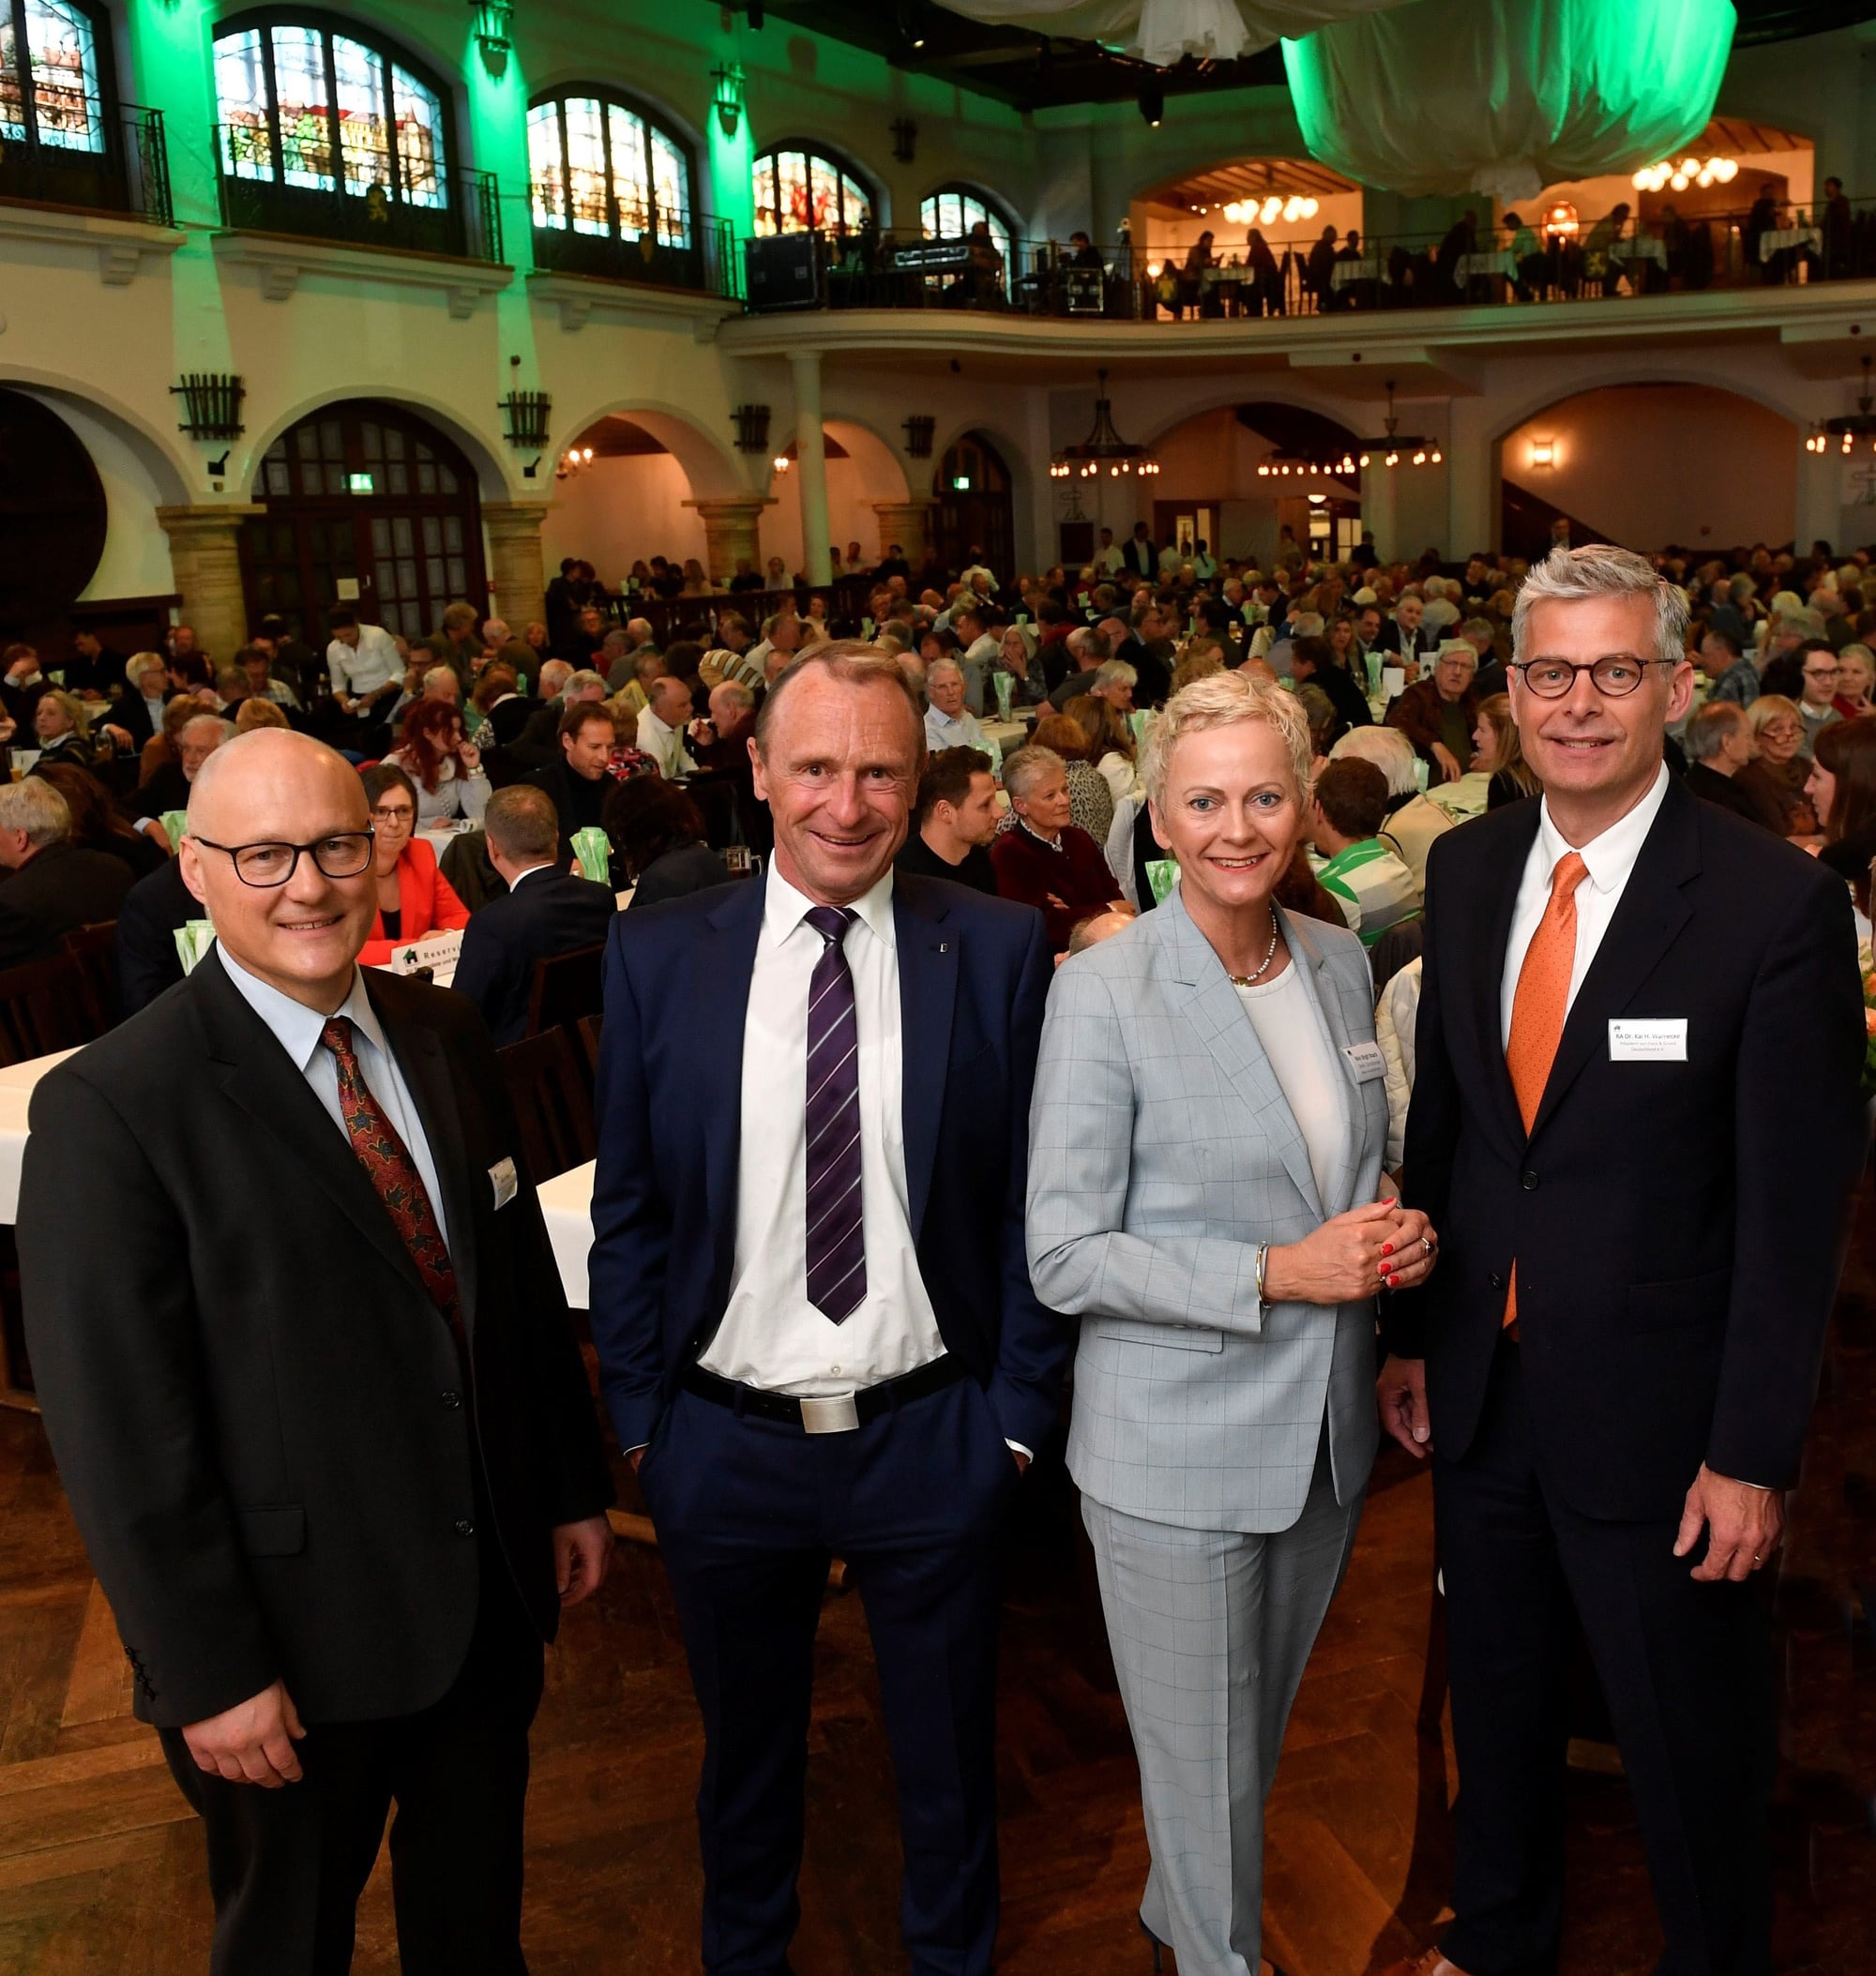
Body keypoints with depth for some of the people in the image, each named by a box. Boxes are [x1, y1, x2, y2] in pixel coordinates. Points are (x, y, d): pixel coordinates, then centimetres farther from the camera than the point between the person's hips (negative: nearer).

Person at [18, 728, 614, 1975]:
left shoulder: (446, 1037, 1)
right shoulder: (110, 1109, -19)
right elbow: (120, 1428, -18)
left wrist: (575, 1488, 10)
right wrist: (210, 1674, -15)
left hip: (494, 1591, 5)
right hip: (295, 1641, -5)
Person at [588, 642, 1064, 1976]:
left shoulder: (998, 950, -8)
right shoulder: (658, 955, -5)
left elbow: (1034, 1202, -4)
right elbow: (627, 1208, 0)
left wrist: (1019, 1409, -6)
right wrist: (639, 1417, 0)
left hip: (934, 1438, -1)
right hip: (724, 1444, 1)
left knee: (950, 1758, 21)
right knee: (745, 1752, 24)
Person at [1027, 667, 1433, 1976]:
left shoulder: (1340, 962, 2)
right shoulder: (1104, 992, -17)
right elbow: (1064, 1256, -17)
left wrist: (1398, 1233, -6)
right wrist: (1276, 1273, -22)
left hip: (1325, 1430, 6)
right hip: (1176, 1447, -6)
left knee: (1261, 1734, 24)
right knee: (1205, 1764, 10)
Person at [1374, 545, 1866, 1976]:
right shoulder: (1468, 869, 1)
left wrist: (1754, 1452, -14)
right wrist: (1413, 1332, 7)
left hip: (1653, 1413, -5)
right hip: (1481, 1390, 5)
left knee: (1693, 1749, 14)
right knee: (1496, 1700, 24)